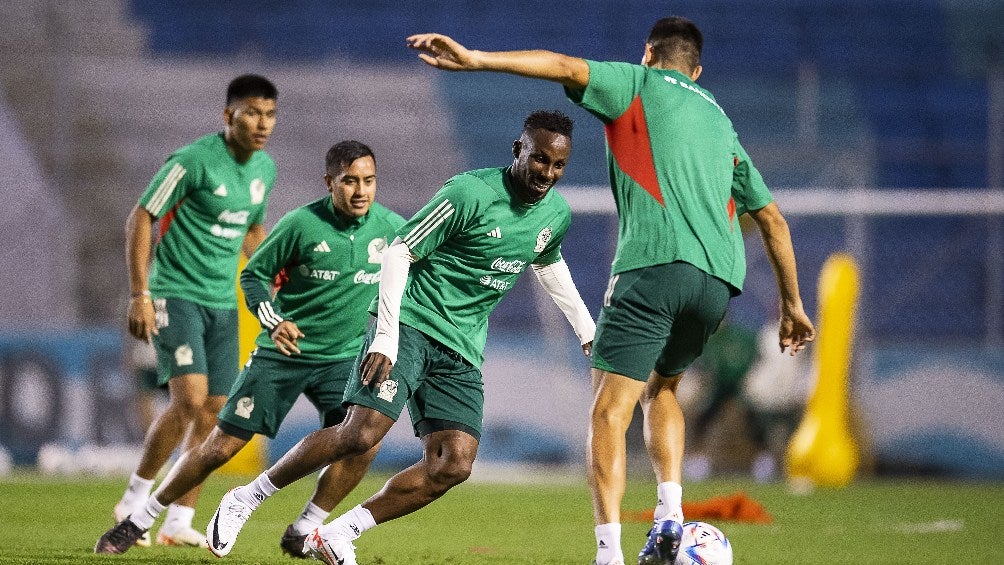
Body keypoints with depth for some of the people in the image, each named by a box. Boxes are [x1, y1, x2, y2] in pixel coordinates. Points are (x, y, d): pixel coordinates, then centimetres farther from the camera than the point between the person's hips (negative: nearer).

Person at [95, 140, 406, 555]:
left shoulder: (392, 228, -5)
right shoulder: (301, 224, -14)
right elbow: (253, 274, -3)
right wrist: (273, 322, -19)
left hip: (343, 359, 3)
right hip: (283, 353, -3)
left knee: (364, 443, -21)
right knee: (221, 446, -3)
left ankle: (301, 534, -4)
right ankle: (138, 521, 13)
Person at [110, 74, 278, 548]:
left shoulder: (265, 169, 7)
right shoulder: (193, 161, -15)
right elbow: (140, 219, -11)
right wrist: (139, 294, -16)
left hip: (223, 302, 7)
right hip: (176, 293, -7)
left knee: (213, 412, 2)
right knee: (190, 398, -19)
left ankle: (180, 522, 9)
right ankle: (136, 500, -1)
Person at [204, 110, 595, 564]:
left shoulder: (557, 214, 5)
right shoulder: (470, 193, -16)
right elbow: (399, 251, -13)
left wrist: (585, 327, 34)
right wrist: (386, 337, -19)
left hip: (461, 350, 6)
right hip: (411, 323, -6)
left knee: (454, 466, -11)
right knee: (361, 433, -21)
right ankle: (245, 499, -4)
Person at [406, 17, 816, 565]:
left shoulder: (639, 85, 13)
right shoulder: (721, 123, 29)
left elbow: (567, 67, -5)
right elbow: (772, 219, 30)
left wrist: (474, 59, -11)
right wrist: (792, 306, 36)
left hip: (654, 264, -6)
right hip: (719, 280, 6)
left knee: (608, 412, -8)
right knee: (659, 389, 28)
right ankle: (669, 517, 9)